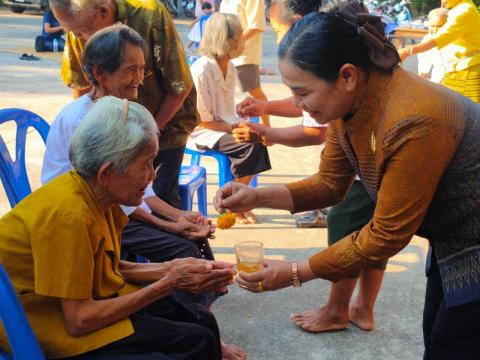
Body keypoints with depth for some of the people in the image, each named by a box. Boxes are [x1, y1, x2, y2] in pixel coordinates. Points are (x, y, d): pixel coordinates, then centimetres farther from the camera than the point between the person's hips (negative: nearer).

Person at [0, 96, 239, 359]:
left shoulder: (98, 194, -4)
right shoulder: (69, 214, -29)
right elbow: (78, 320, -25)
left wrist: (170, 269, -4)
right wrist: (169, 283, -21)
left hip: (84, 298, 8)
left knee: (203, 321, 3)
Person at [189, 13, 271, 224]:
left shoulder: (229, 67, 6)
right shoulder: (201, 70, -19)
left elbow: (228, 108, 13)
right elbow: (203, 120, -19)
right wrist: (232, 129, -17)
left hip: (225, 126, 8)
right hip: (203, 132, -8)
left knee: (257, 139, -16)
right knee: (250, 146, -25)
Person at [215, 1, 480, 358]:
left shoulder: (413, 122, -36)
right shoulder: (350, 100, -11)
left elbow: (388, 235, -26)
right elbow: (329, 183, 1)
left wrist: (297, 273, -20)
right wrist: (257, 196, -13)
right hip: (450, 245, 8)